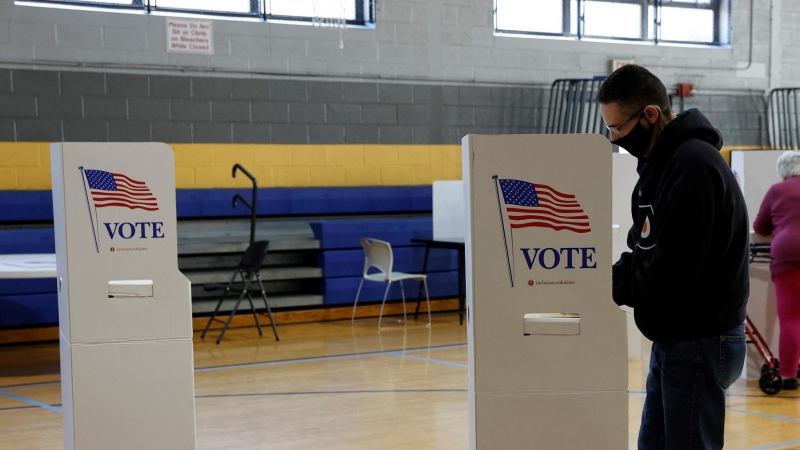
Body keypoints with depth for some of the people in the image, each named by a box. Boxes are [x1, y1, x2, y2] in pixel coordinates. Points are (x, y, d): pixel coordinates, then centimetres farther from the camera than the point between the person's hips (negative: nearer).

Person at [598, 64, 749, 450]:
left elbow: (673, 274, -25)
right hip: (672, 338, 10)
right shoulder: (660, 161, 11)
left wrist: (613, 285, -13)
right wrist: (612, 274, -2)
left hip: (702, 342, -10)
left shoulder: (693, 165, -21)